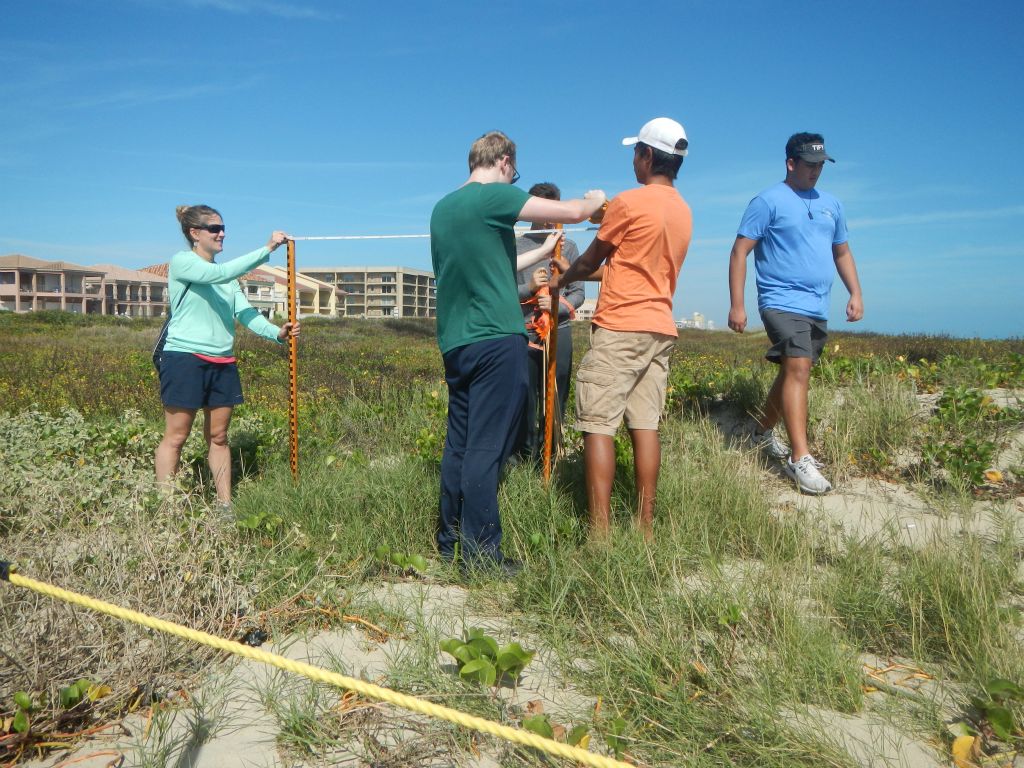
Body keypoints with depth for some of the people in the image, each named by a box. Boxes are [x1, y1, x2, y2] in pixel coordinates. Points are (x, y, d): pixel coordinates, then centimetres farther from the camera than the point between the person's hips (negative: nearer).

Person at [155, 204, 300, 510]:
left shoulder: (227, 275, 15)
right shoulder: (182, 262, -5)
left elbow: (244, 312, 3)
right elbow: (219, 274, -23)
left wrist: (276, 332, -14)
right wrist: (266, 250, -26)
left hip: (222, 363, 7)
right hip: (185, 358, -7)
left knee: (218, 437, 11)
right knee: (175, 438, 0)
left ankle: (225, 505, 17)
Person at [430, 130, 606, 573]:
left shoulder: (442, 207, 16)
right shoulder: (494, 195, -8)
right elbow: (573, 212, -10)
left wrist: (541, 253, 32)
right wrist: (596, 199, 12)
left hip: (454, 341, 8)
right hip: (496, 339, -8)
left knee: (458, 444, 14)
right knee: (486, 449, -4)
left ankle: (449, 543, 22)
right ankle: (480, 554, 2)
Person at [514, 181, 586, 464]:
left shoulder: (568, 247, 10)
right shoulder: (516, 246, 5)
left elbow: (578, 293, 7)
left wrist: (557, 306, -12)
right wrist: (528, 288, -15)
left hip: (559, 333, 2)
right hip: (524, 333, -2)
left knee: (556, 401, 4)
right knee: (524, 401, 1)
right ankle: (525, 459, 12)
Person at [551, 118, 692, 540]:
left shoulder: (628, 202, -9)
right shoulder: (683, 211, 14)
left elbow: (590, 261, 3)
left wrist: (560, 280, 22)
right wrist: (579, 274, 28)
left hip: (619, 329, -7)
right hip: (661, 329, 7)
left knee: (598, 426, -5)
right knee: (645, 425, 8)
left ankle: (599, 533, -6)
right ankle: (645, 527, 11)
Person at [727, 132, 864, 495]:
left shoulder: (830, 204, 17)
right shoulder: (769, 201, -4)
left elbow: (842, 252, 25)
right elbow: (740, 252, -8)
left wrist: (855, 293, 12)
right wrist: (737, 304, -15)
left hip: (818, 308, 8)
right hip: (783, 302, -7)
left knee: (793, 372, 14)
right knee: (798, 371, -19)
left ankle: (763, 431, 33)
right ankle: (800, 459, -20)